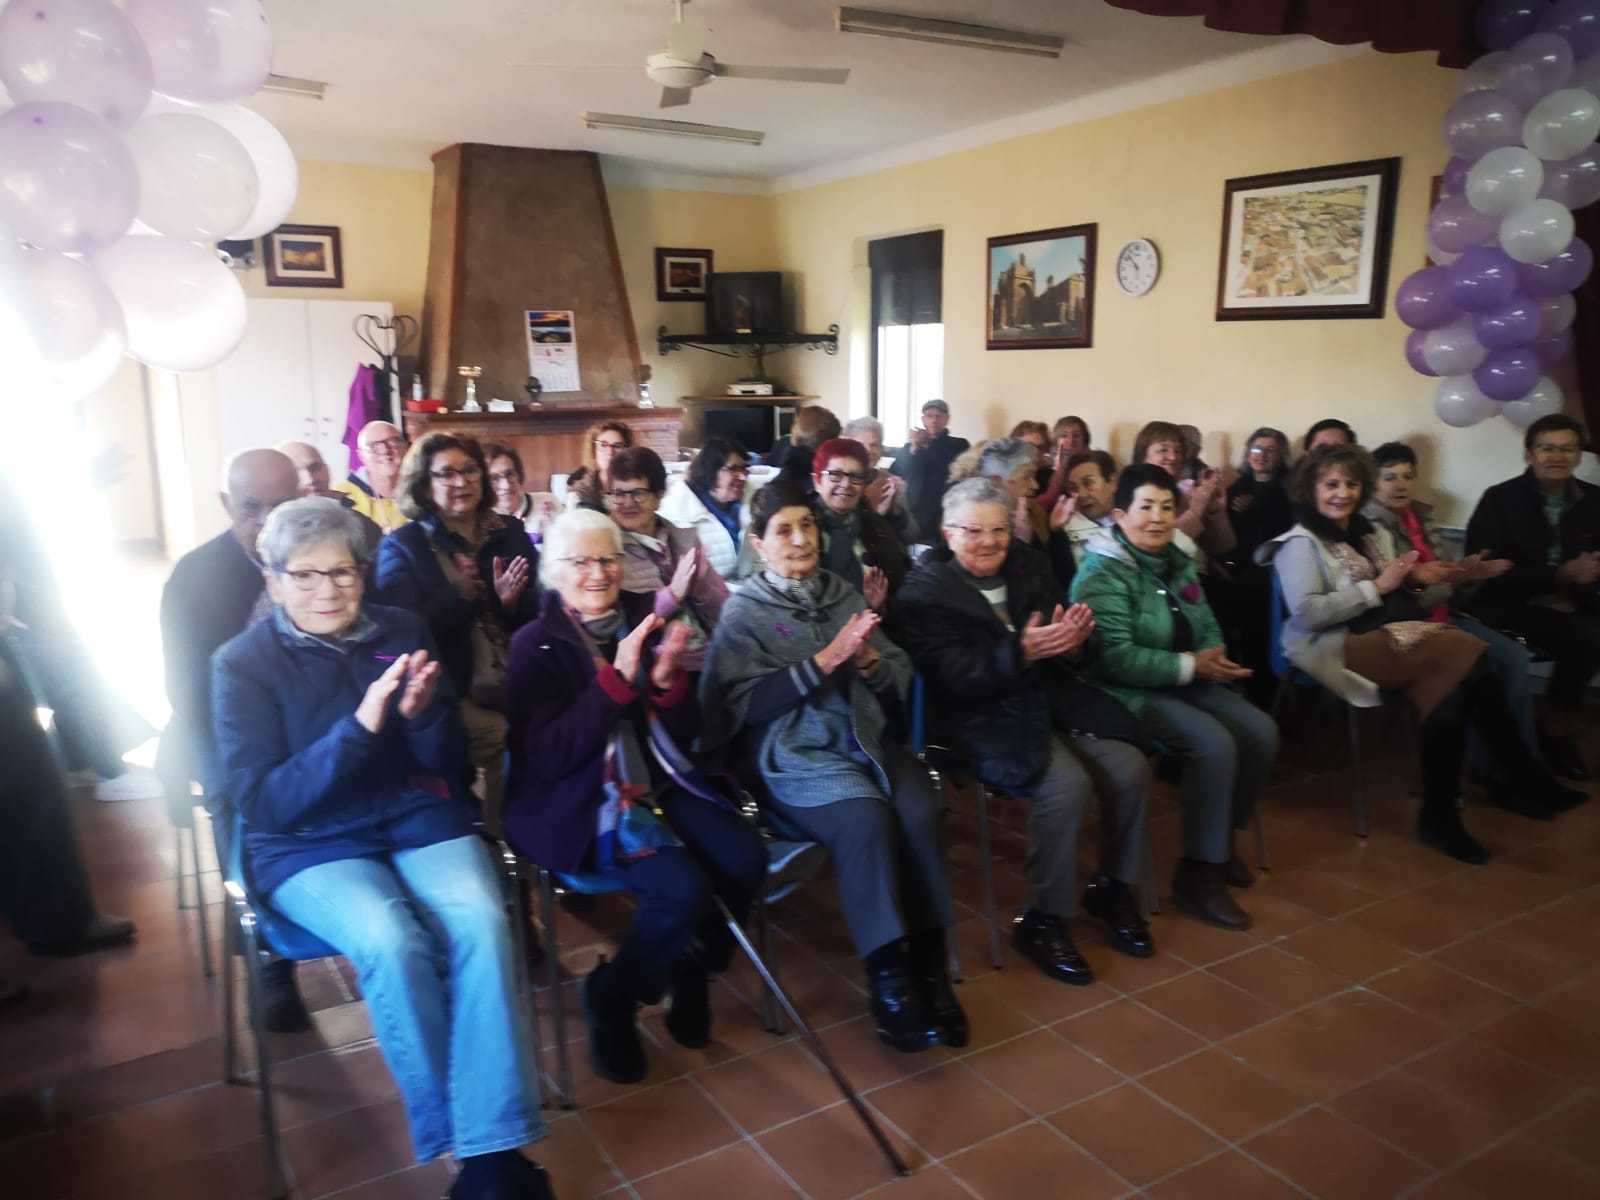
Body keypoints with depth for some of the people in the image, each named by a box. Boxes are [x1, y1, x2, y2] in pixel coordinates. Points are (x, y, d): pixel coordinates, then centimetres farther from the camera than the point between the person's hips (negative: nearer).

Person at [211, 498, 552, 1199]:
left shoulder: (402, 632, 5)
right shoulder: (243, 663, -2)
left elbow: (455, 768, 6)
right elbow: (263, 802, -12)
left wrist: (424, 716, -17)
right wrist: (361, 725, -24)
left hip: (421, 817, 2)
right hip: (307, 846, -2)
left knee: (483, 926, -27)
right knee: (393, 945, -31)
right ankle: (455, 1138, -10)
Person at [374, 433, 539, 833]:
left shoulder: (510, 533, 14)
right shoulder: (401, 546, 4)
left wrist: (512, 602, -8)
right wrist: (458, 596, -20)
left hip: (517, 681, 3)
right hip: (452, 692, -3)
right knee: (510, 740, -26)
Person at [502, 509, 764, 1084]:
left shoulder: (639, 629, 9)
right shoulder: (535, 644, -5)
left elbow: (682, 735, 8)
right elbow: (547, 757, -17)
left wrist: (667, 680, -13)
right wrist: (616, 677, -24)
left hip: (658, 782, 5)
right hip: (579, 801, -5)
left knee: (745, 859, -19)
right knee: (683, 889, -27)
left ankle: (690, 969, 9)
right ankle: (611, 996, 2)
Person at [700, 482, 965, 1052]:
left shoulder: (843, 593, 15)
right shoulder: (743, 612, 3)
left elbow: (900, 680, 15)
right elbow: (749, 704, -10)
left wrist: (869, 662, -8)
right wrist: (825, 660, -16)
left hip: (866, 739, 4)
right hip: (792, 753, -4)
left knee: (921, 812, -25)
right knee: (867, 819, -31)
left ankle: (929, 965, -14)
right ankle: (889, 979, -20)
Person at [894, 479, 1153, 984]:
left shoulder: (1030, 565, 10)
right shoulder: (924, 592, -6)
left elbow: (1063, 656, 10)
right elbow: (954, 677, -17)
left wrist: (1072, 638, -16)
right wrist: (1021, 653, -31)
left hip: (1051, 697, 6)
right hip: (984, 717, -6)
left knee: (1131, 768, -14)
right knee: (1066, 784, -28)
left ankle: (1113, 888, 11)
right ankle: (1044, 919, -8)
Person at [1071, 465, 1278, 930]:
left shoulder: (1178, 563, 12)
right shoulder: (1102, 573, -16)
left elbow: (1208, 626, 17)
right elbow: (1116, 658, -24)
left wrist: (1212, 656, -7)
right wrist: (1190, 665, -24)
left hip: (1187, 681, 8)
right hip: (1129, 692, -8)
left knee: (1261, 732, -8)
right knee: (1215, 743, -27)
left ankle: (1224, 835, 15)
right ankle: (1199, 873, -13)